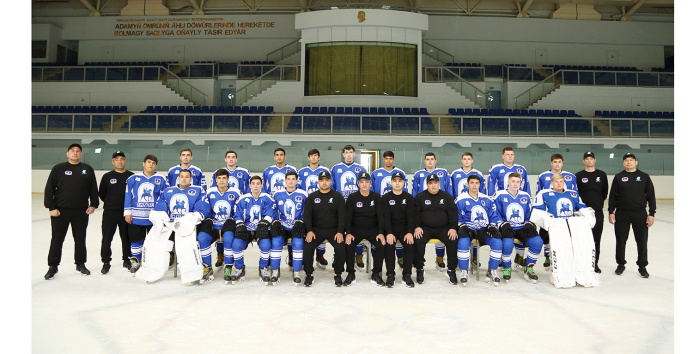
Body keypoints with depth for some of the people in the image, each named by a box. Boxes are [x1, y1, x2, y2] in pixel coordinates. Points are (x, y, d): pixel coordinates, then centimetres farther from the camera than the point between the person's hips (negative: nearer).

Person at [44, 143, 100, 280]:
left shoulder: (88, 169, 9)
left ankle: (80, 264, 22)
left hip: (81, 212, 2)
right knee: (57, 239, 4)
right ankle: (53, 267, 16)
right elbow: (49, 189, 1)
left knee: (80, 239, 9)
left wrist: (93, 205, 2)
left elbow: (94, 189, 11)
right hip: (60, 211, -1)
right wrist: (51, 207, -6)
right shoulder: (58, 169, 3)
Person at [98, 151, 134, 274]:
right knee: (107, 238, 2)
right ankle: (106, 262, 14)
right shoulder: (107, 176, 3)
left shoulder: (132, 176, 3)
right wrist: (111, 202, 6)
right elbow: (101, 193, 9)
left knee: (127, 238, 9)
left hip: (126, 213, 0)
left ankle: (127, 260, 23)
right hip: (109, 213, 0)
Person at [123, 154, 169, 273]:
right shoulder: (133, 178, 4)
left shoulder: (161, 179, 1)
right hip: (136, 217, 1)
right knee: (136, 239, 9)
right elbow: (127, 195, 6)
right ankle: (135, 262, 23)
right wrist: (127, 212, 1)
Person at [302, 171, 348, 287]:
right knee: (307, 247, -23)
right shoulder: (312, 197, 11)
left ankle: (338, 275, -5)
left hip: (334, 229, -1)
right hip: (316, 229, 1)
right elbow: (307, 215, 5)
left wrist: (340, 232, -12)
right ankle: (309, 274, -4)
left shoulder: (337, 196, 7)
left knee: (341, 247, -26)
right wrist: (309, 231, -10)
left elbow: (342, 215, 1)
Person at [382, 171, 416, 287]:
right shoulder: (386, 198, 4)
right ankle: (390, 275, -16)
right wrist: (389, 233, -21)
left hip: (405, 228, 1)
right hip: (390, 228, -1)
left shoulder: (409, 197, 7)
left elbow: (411, 216, -2)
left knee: (409, 245, -26)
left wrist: (409, 232, -17)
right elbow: (385, 216, -7)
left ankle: (407, 275, -14)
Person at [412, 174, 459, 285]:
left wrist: (453, 228, -8)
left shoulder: (447, 196, 11)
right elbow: (415, 213, 4)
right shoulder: (420, 197, 8)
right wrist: (416, 227, -12)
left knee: (453, 241, -27)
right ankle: (419, 269, -12)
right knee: (418, 240, -30)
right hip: (425, 228, -1)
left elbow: (453, 213, 6)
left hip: (443, 228, 1)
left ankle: (451, 270, -11)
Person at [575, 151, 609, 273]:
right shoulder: (578, 176, 4)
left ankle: (595, 263, 14)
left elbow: (605, 191, 16)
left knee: (596, 238, 5)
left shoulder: (601, 175, 9)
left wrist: (599, 201, 9)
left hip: (598, 211, 2)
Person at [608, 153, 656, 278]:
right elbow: (612, 196, 6)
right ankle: (621, 264, 20)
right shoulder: (618, 177, 6)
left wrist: (651, 214, -1)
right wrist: (611, 212, -1)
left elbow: (651, 196, 5)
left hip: (640, 214, 0)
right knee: (620, 241, 5)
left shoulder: (644, 176, 5)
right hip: (621, 214, 0)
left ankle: (642, 266, 18)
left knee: (642, 241, 3)